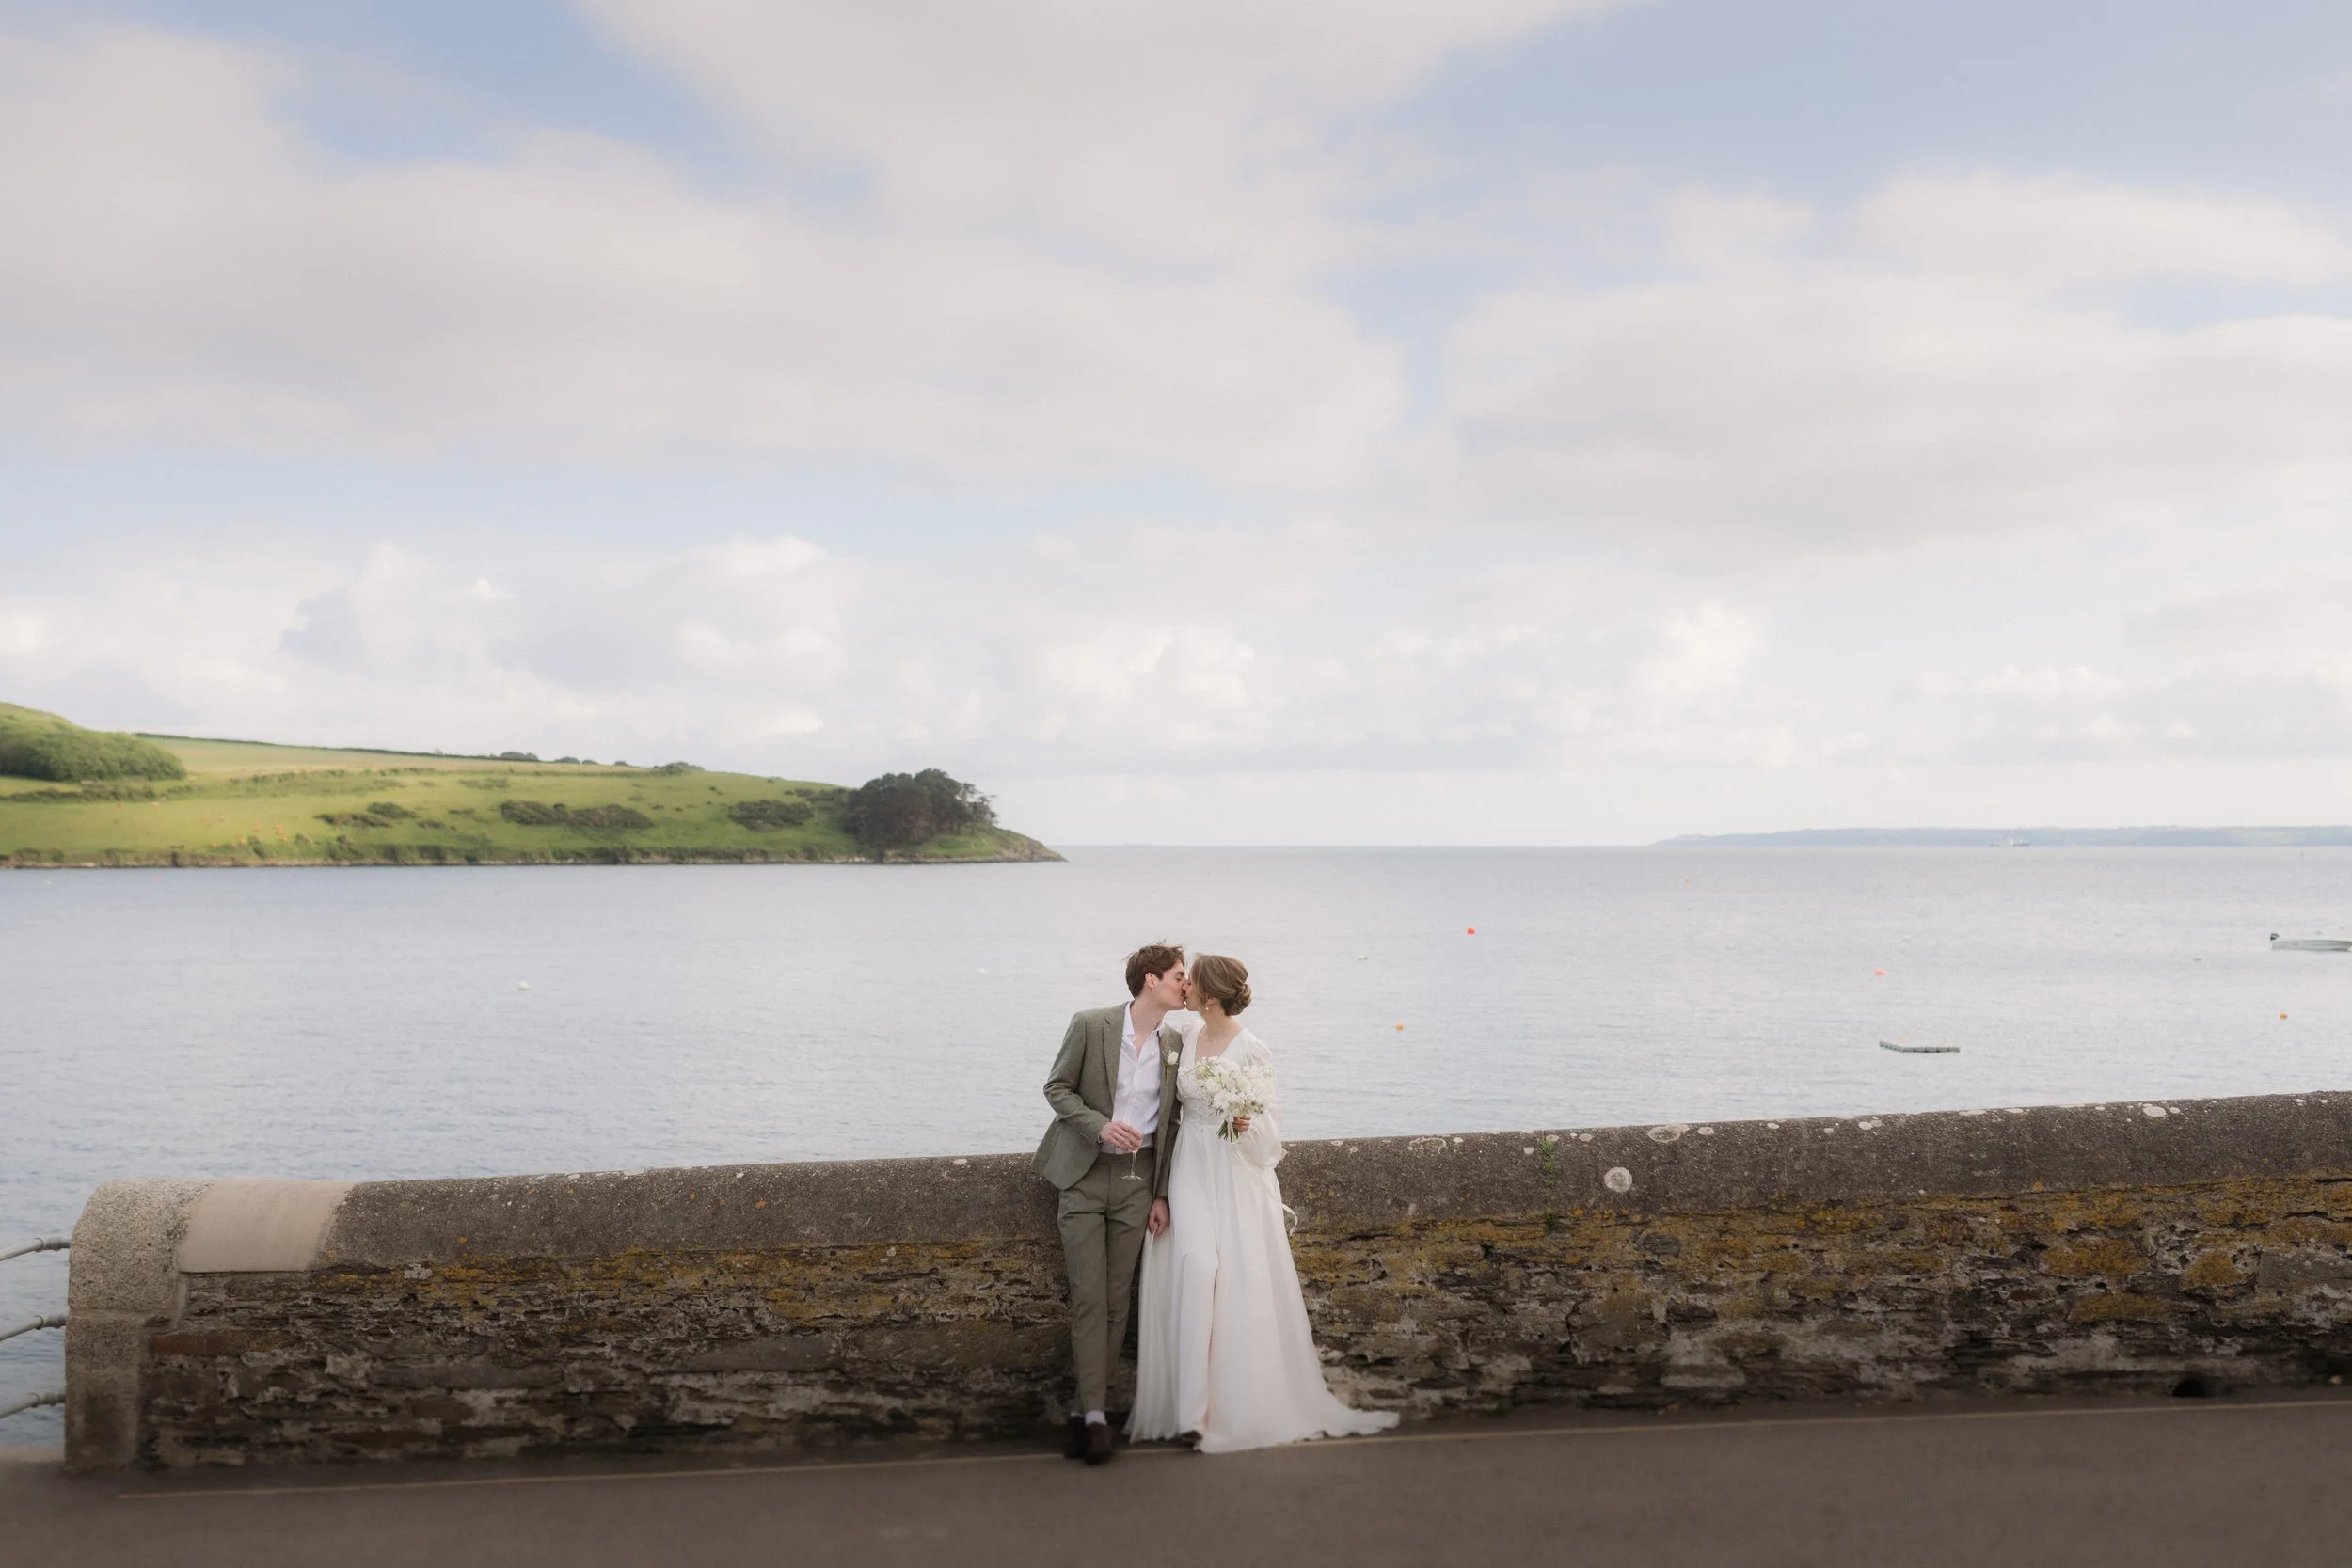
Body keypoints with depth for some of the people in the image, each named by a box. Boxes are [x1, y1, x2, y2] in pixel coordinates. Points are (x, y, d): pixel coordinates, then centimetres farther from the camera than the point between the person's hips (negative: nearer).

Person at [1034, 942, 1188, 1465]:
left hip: (1137, 1181, 4)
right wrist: (1100, 1126, -19)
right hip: (1085, 1176, -4)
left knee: (1117, 1300, 4)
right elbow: (1057, 1087, -2)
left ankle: (1086, 1408, 12)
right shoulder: (1090, 1025, -8)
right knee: (1088, 1298, -6)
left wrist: (1162, 1195, 7)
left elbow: (1170, 1122, 9)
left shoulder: (1174, 1043, 5)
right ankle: (1095, 1413, -3)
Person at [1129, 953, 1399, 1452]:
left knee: (1241, 1281, -4)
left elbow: (1265, 1130, -4)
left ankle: (1247, 1399, 9)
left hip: (1237, 1174, -4)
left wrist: (1245, 1125, -25)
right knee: (1196, 1266, -13)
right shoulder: (1188, 1037, 7)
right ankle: (1195, 1403, -9)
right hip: (1191, 1169, 4)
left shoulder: (1252, 1051, -10)